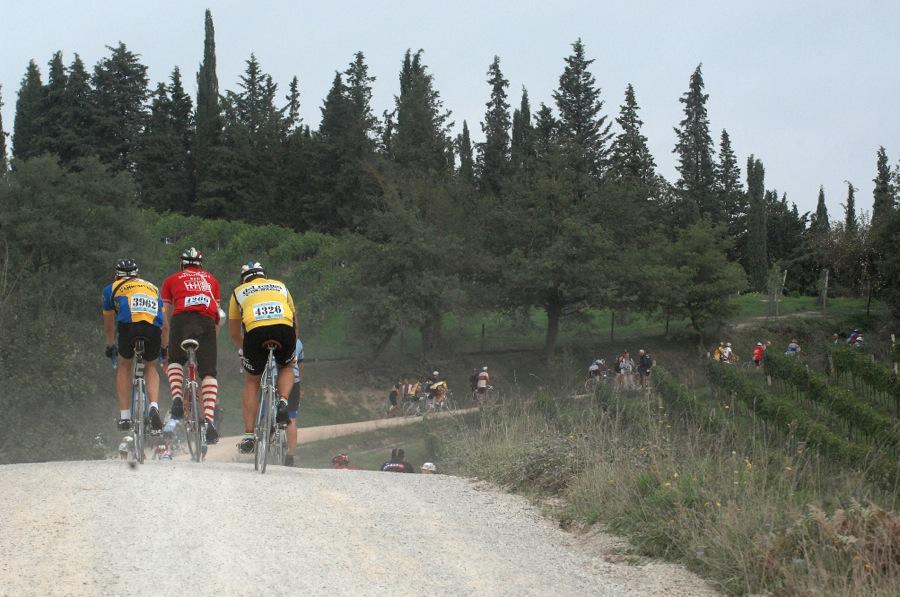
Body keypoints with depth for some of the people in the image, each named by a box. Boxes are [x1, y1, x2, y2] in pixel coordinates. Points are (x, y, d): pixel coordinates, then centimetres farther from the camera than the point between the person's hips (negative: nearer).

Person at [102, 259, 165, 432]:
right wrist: (164, 347, 56)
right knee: (150, 367, 26)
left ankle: (124, 416, 16)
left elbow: (109, 324, 41)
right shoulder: (152, 288, 36)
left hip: (128, 326, -2)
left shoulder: (112, 288, 30)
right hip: (154, 329, 2)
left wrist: (110, 346, 57)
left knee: (124, 366, 24)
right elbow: (164, 323, 42)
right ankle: (154, 407, 2)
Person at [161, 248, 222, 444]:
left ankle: (177, 398, -2)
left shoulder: (171, 280, 26)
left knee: (175, 361, 23)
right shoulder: (211, 279, 32)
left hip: (182, 319, -1)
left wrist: (164, 346, 32)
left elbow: (165, 316, 25)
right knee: (208, 373, 1)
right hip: (207, 322, 1)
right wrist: (209, 342, 41)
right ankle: (209, 419, -15)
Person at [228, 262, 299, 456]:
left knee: (252, 381, 19)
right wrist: (291, 348, 53)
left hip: (255, 332, -1)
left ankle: (248, 435, 12)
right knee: (287, 367, 32)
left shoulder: (239, 292, 29)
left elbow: (234, 334, 32)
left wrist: (244, 349, 51)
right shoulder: (280, 286, 33)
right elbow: (295, 323, 38)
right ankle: (282, 402, 4)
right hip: (285, 330, 1)